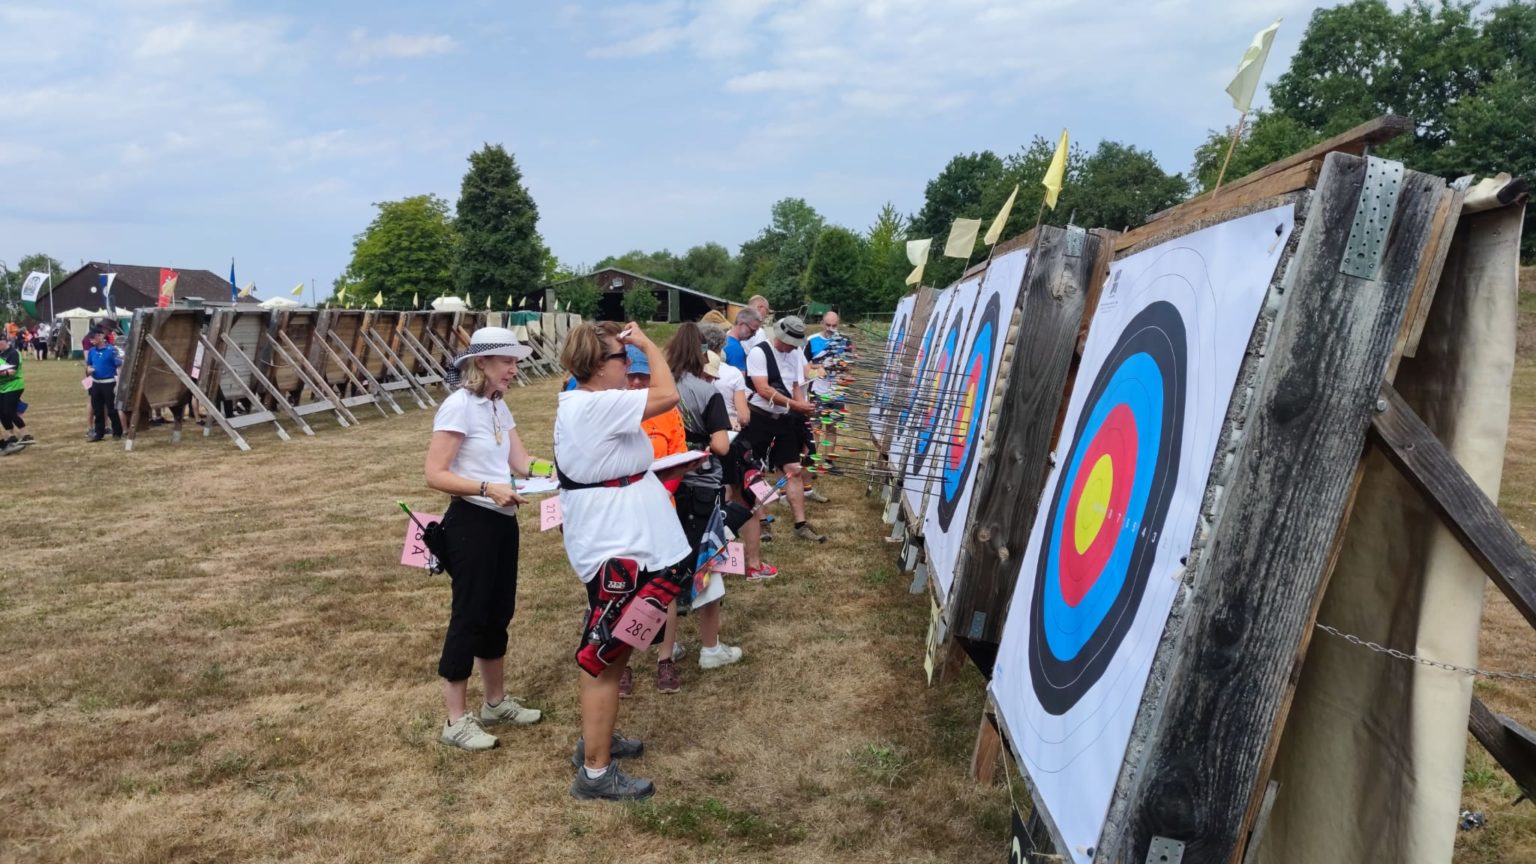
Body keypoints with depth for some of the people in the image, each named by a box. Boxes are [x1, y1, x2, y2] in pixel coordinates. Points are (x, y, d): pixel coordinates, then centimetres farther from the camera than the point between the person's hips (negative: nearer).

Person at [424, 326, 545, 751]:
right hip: (471, 522, -8)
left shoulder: (499, 407, 10)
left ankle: (496, 701, 32)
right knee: (469, 615, -1)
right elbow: (435, 474, -19)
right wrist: (488, 488, -30)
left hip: (503, 521, 8)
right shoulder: (459, 406, -16)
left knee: (499, 611, 17)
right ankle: (456, 720, 12)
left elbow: (523, 463, 3)